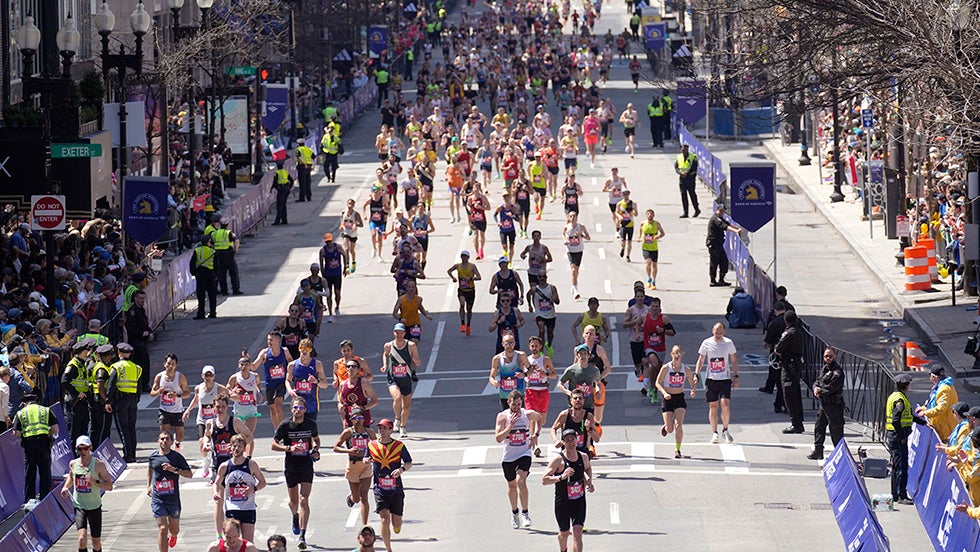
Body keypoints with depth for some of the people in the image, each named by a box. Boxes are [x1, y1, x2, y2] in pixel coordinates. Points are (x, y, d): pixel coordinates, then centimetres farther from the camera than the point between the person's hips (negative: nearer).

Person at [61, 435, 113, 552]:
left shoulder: (99, 464, -10)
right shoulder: (73, 464, -1)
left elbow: (109, 486, -9)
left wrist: (95, 481, -26)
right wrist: (65, 487, 3)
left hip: (94, 507, -1)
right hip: (79, 506, 1)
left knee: (96, 542, 10)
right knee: (82, 538, -18)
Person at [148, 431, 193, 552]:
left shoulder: (177, 456, -6)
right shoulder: (153, 456, 1)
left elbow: (189, 474, -7)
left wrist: (174, 469, -21)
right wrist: (148, 486, 22)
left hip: (173, 498, 0)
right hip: (157, 499, 0)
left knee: (174, 527, 18)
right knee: (162, 528, -12)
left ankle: (172, 536, 54)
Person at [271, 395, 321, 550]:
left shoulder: (311, 424, -2)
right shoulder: (285, 425, -7)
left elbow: (316, 439, 18)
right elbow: (274, 445, -4)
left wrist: (315, 449, -4)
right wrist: (289, 448, -19)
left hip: (307, 466, -1)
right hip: (291, 467, 1)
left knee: (304, 500, -13)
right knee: (294, 501, 15)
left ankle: (302, 536, -17)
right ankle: (295, 517, 52)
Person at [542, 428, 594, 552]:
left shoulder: (583, 457, 0)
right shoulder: (558, 460, -14)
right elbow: (544, 480, -18)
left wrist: (589, 480, 6)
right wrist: (561, 477, -31)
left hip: (579, 502, 2)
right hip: (562, 503, -2)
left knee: (577, 532, -13)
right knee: (564, 533, 17)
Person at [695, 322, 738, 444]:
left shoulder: (728, 343, 0)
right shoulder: (706, 343, 0)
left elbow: (734, 361, 8)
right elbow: (700, 360, 6)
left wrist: (736, 377, 3)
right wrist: (696, 375, -4)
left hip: (725, 379, -1)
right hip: (711, 379, 1)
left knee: (725, 404, -13)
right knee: (713, 406, 2)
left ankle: (725, 430, 5)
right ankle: (714, 433, 10)